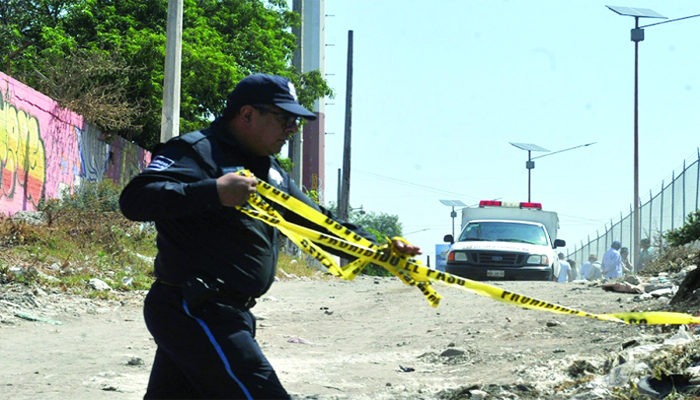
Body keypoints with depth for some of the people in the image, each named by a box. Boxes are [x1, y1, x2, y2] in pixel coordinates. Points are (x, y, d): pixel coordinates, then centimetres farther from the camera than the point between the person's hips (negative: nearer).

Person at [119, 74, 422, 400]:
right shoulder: (196, 151, -12)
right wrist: (214, 192, -33)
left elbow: (315, 220, 22)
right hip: (193, 310, -10)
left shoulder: (269, 169, 19)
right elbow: (135, 199, -24)